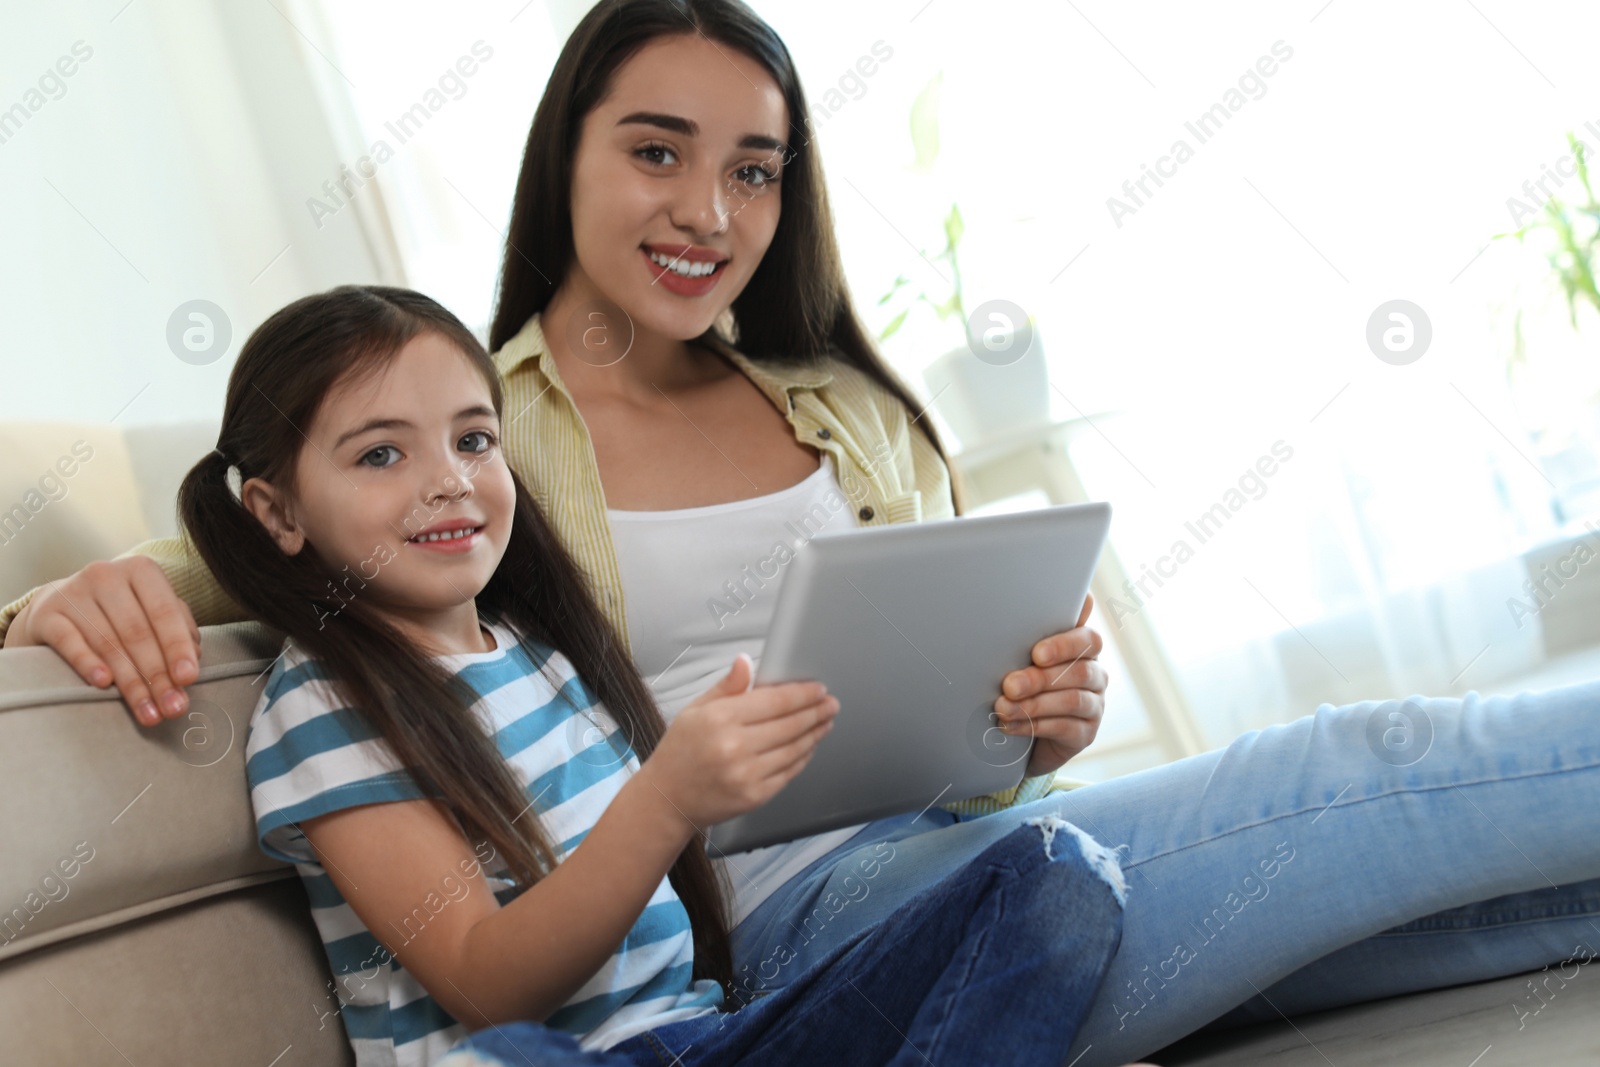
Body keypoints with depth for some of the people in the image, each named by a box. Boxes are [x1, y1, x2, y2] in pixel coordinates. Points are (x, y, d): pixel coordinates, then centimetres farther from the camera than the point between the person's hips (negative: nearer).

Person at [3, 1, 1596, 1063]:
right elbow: (234, 558, 2)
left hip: (958, 845, 6)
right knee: (1382, 766, -19)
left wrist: (1041, 718, -5)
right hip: (781, 917, -5)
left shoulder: (851, 411, 19)